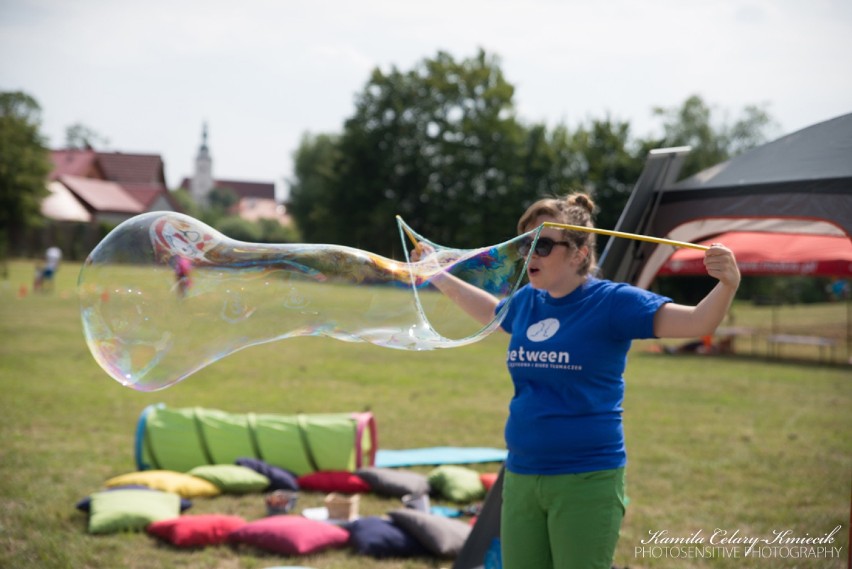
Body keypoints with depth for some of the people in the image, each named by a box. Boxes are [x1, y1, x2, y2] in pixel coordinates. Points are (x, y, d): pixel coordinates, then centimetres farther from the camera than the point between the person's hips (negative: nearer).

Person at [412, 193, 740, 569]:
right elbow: (490, 312, 32)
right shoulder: (526, 302, 8)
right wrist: (438, 276, 36)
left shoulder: (611, 301, -10)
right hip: (521, 477, 6)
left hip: (587, 481, -6)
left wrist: (727, 285, -37)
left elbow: (697, 322, -19)